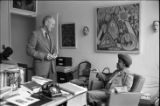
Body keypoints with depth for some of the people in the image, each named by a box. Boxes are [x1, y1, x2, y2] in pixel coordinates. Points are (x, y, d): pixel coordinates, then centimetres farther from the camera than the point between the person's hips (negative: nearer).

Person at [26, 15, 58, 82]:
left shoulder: (51, 34, 14)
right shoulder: (36, 34, -8)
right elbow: (29, 50, -12)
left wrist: (55, 54, 0)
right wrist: (44, 56, -18)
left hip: (52, 67, 6)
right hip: (41, 67, -6)